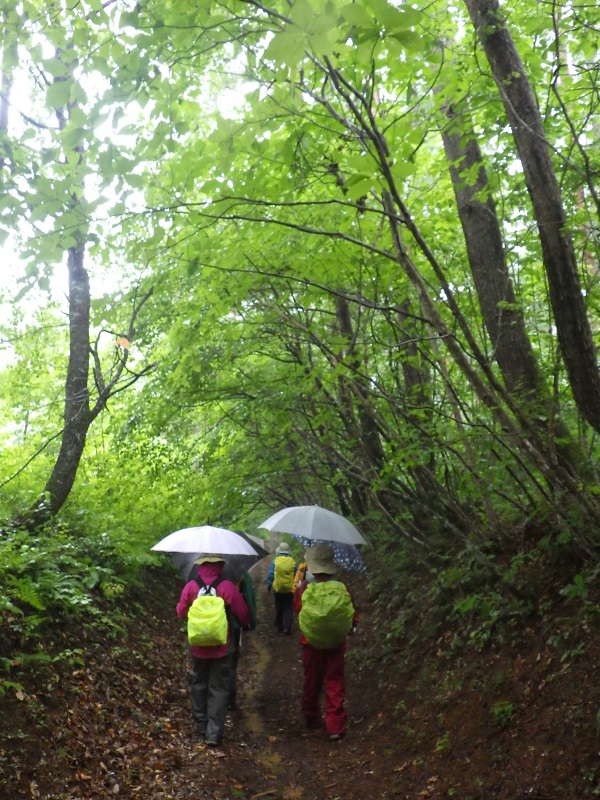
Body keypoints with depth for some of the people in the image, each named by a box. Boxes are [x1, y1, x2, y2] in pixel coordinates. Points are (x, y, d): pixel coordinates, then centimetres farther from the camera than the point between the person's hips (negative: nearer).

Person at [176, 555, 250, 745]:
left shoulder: (191, 586, -8)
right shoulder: (227, 587, -16)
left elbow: (181, 612, 4)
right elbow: (243, 613, -8)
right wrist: (245, 626, 13)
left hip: (197, 646, 3)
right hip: (221, 646, -3)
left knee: (198, 684, 22)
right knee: (219, 688, 7)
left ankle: (200, 724, 33)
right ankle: (214, 733, 5)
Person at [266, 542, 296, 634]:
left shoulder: (275, 561, -8)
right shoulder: (292, 562, -6)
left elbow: (270, 575, -6)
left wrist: (268, 585, 5)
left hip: (278, 589, 0)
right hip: (289, 589, 0)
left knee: (279, 608, 15)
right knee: (288, 609, 7)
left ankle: (280, 626, 25)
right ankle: (287, 628, -3)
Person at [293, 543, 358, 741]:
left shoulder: (304, 588, -15)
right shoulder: (341, 588, -13)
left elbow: (297, 610, 3)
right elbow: (351, 615, -4)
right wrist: (351, 627, 16)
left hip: (311, 643, 1)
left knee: (311, 682, 18)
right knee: (335, 684, 6)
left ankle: (312, 719, 33)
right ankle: (335, 727, 3)